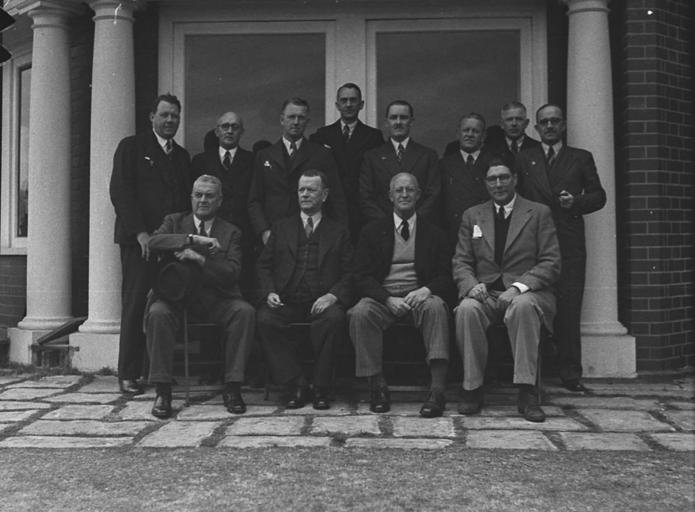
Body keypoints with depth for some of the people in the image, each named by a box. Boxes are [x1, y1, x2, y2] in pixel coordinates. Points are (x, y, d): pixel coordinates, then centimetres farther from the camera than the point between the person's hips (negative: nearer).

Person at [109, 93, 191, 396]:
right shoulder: (132, 147, 6)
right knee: (135, 306, -5)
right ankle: (128, 374, 1)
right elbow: (120, 192, -4)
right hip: (139, 240, -4)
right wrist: (140, 233, -13)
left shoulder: (182, 155, 21)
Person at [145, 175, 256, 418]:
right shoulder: (175, 221, 16)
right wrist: (194, 239, -17)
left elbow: (232, 273, -2)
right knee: (157, 313, -32)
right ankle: (162, 392, -22)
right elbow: (154, 242, -7)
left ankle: (232, 388, -21)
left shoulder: (231, 232, 13)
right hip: (177, 297, 0)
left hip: (216, 300, 0)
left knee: (245, 311, -28)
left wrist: (199, 258, -16)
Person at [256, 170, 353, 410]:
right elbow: (264, 266, 16)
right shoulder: (281, 228, 21)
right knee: (265, 318, -30)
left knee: (334, 318, -35)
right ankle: (296, 385, -19)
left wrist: (333, 295, -13)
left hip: (322, 303, -2)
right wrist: (270, 292, -4)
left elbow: (349, 273, 7)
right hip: (286, 302, 2)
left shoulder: (339, 232, 16)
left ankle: (320, 388, -19)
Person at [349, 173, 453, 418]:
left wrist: (426, 290, -16)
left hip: (419, 296, 0)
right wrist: (388, 299, -15)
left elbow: (445, 277, 8)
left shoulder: (433, 233, 15)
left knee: (436, 306, -34)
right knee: (360, 312, -32)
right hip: (382, 296, 0)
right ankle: (377, 385, -23)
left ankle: (438, 389, -38)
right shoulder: (373, 231, 13)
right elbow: (361, 276, 3)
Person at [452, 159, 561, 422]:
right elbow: (460, 262, 11)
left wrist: (518, 287, -16)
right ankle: (472, 390, -21)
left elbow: (551, 263, 0)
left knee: (523, 306, -37)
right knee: (467, 309, -32)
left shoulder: (539, 213, 8)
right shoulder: (472, 216, 16)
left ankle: (526, 393, -33)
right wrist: (471, 284, -13)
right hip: (485, 294, 2)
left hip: (526, 292, -2)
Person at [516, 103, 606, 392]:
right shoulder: (523, 160, 16)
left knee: (568, 309, -4)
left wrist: (576, 202, -5)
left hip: (569, 242, 0)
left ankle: (570, 374, 1)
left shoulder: (581, 158, 16)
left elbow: (598, 196, 12)